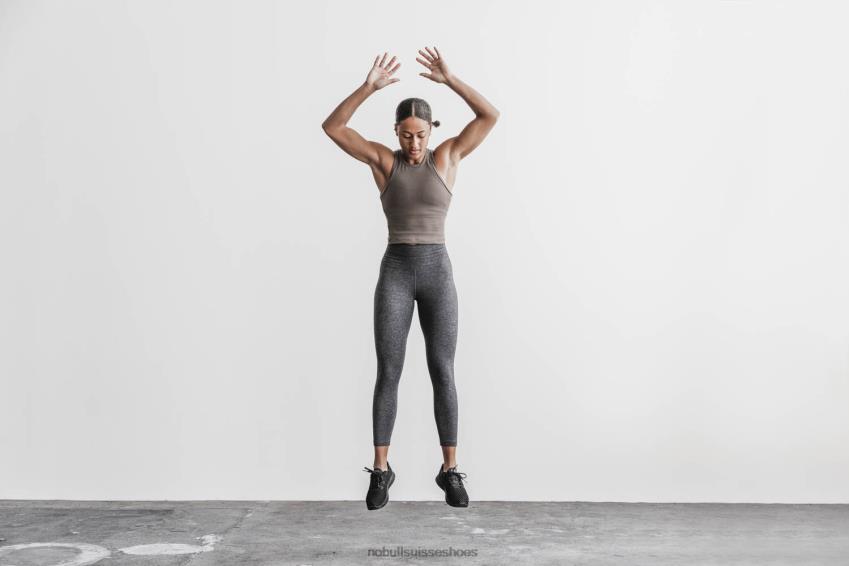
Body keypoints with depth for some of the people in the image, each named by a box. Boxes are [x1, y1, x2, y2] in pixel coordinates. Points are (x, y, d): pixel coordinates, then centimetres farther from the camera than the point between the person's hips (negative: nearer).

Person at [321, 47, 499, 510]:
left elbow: (490, 115, -3)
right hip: (395, 272, 0)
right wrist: (369, 87, -13)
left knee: (443, 373, 0)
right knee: (388, 373, -3)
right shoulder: (383, 159, 6)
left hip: (437, 272, 0)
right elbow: (332, 127, -3)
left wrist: (449, 80, -12)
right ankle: (381, 471, 9)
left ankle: (450, 471, 11)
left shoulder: (448, 156, 7)